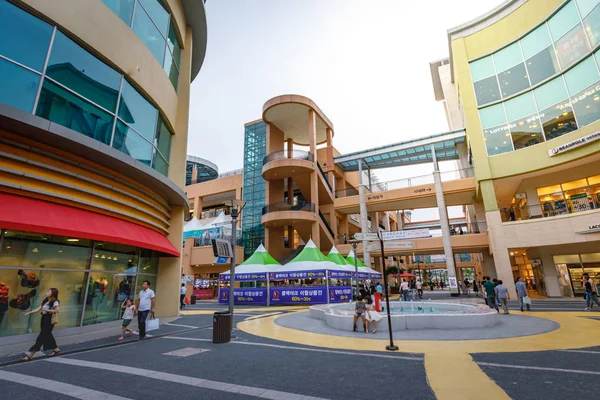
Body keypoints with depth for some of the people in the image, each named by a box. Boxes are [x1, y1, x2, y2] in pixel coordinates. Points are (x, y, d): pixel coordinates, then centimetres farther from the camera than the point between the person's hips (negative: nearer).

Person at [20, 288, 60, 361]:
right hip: (44, 319, 9)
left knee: (41, 337, -4)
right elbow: (39, 309, 11)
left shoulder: (55, 302, -14)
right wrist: (29, 313, 3)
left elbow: (57, 310, -24)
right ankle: (56, 349, 28)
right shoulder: (45, 301, 12)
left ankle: (30, 355, 1)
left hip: (49, 320, -9)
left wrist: (46, 310, -22)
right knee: (47, 335, 16)